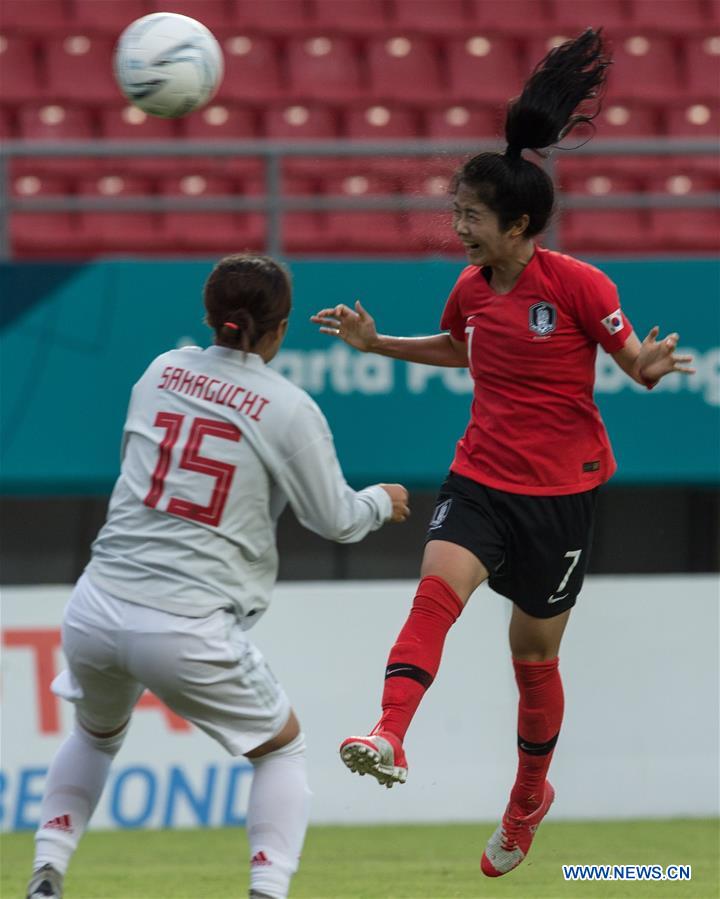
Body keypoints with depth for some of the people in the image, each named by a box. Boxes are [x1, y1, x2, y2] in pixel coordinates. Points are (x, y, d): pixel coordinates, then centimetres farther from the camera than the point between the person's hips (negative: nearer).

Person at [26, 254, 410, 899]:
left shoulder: (162, 371, 9)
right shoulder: (289, 410, -5)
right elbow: (336, 520, 5)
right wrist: (383, 501, 26)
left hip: (96, 610, 4)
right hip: (187, 631, -4)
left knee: (96, 734, 33)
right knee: (282, 748, 19)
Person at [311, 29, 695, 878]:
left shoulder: (576, 283, -14)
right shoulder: (472, 286, 3)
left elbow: (638, 364, -9)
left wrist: (652, 363, -33)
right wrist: (376, 342, 15)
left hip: (559, 490, -4)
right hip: (481, 480, 4)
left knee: (535, 655, 9)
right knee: (435, 589, -25)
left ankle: (530, 793, 32)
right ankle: (389, 737, -40)